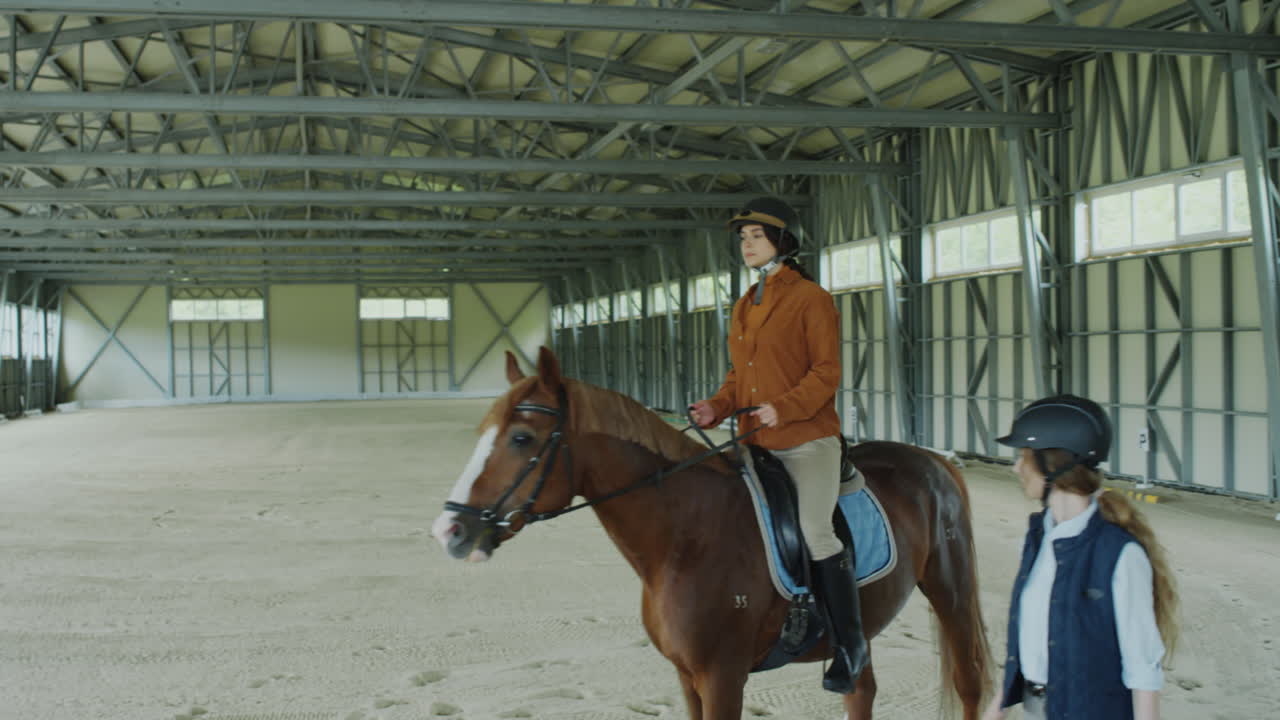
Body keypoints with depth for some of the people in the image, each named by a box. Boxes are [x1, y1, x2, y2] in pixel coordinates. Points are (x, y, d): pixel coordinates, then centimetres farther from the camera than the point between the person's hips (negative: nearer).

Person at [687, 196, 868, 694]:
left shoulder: (811, 298, -5)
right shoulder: (743, 307, 15)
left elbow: (827, 372, -10)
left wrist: (785, 407, -24)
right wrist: (717, 407, 0)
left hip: (808, 439, -7)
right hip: (757, 442, 7)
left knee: (815, 531, -15)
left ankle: (850, 644, 0)